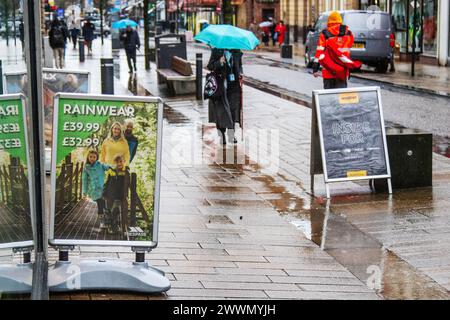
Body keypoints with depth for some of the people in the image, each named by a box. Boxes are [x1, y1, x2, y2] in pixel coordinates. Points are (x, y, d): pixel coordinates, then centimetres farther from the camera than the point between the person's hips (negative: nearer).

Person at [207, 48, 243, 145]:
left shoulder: (236, 51, 8)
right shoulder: (216, 51, -2)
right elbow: (210, 66, -5)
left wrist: (240, 73, 2)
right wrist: (219, 62, -23)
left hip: (233, 84, 3)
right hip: (221, 84, -3)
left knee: (233, 109, 1)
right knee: (222, 109, -4)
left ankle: (231, 134, 12)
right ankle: (222, 135, 2)